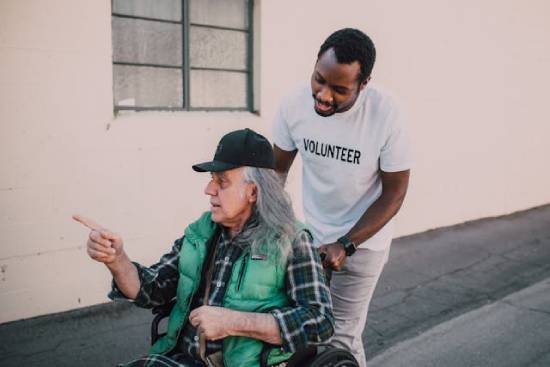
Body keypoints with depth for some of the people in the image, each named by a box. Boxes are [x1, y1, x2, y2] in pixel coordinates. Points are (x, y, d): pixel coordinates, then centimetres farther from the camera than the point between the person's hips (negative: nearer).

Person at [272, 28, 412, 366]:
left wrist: (344, 246, -21)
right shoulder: (295, 104, -17)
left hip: (363, 240, -3)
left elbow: (394, 193, -15)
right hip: (311, 234, 4)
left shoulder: (385, 116, -25)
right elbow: (277, 169, 0)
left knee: (341, 338, 0)